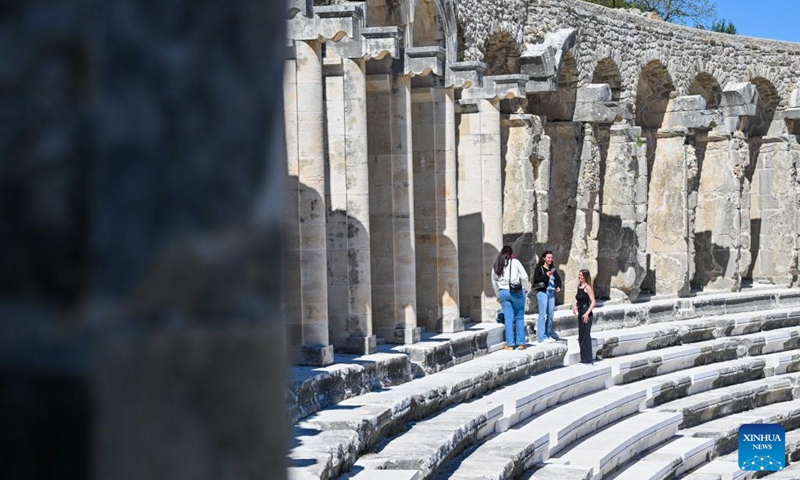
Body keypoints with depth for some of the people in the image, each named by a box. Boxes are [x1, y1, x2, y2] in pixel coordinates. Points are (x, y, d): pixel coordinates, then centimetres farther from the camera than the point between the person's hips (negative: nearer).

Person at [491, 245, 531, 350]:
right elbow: (524, 277, -7)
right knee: (519, 318, 7)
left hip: (503, 293, 3)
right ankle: (521, 343, 7)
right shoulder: (515, 262, -4)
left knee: (508, 319, 6)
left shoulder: (497, 265, 6)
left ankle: (510, 344, 5)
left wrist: (497, 295, 23)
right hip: (517, 292, -3)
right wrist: (527, 288, 8)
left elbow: (494, 281, 13)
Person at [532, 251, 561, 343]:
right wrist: (546, 275, -20)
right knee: (543, 314, -8)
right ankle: (542, 336, -7)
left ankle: (549, 335, 15)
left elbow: (558, 278, 15)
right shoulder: (539, 268, -2)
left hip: (551, 293, 6)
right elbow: (536, 279, -11)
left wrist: (558, 287, -4)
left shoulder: (553, 269, 16)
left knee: (551, 315, 7)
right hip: (542, 292, -6)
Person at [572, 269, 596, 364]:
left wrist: (587, 313, -23)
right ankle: (584, 359, 19)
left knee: (586, 336, -6)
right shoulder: (579, 286, 12)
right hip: (580, 313, 9)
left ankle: (588, 359, -1)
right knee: (581, 337, 12)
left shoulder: (587, 287, -12)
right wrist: (575, 306, 4)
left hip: (586, 314, -9)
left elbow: (593, 302, -15)